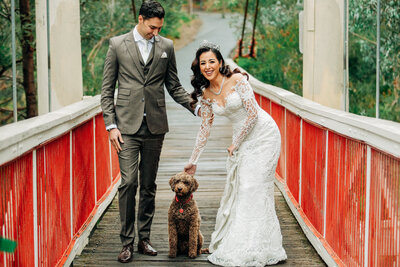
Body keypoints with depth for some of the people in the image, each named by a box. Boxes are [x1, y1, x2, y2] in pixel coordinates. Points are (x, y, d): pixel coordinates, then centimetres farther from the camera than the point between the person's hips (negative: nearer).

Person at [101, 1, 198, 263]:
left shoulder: (166, 46, 8)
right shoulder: (118, 44, 2)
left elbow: (174, 86, 13)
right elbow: (107, 89, 3)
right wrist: (111, 125, -5)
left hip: (155, 126, 2)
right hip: (127, 126, -2)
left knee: (149, 185, 8)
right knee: (128, 183, -7)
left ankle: (144, 237, 18)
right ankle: (127, 241, 3)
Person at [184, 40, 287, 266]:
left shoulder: (237, 80, -18)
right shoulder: (206, 94, 1)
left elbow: (253, 114, -18)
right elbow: (205, 128, 9)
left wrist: (236, 144, -10)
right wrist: (193, 161, 11)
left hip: (263, 135, -6)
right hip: (242, 139, 6)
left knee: (253, 187, -10)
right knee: (236, 186, 5)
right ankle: (230, 242, 15)